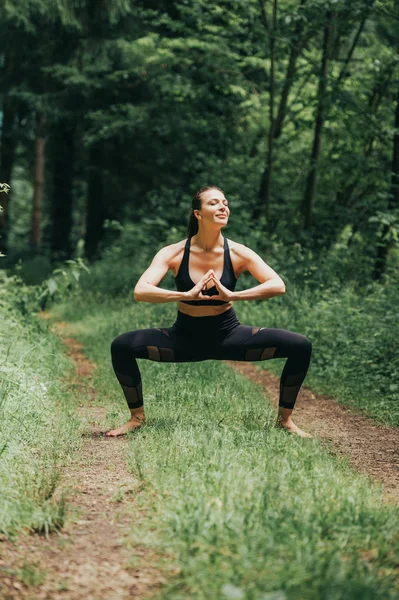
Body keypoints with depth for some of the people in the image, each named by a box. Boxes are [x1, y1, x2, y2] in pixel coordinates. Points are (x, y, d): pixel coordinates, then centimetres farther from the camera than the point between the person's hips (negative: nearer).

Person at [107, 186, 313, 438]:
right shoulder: (174, 254, -13)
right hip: (185, 337, 0)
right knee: (122, 346, -24)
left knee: (301, 346, -18)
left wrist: (233, 295, -34)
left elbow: (278, 286, -22)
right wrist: (187, 295, -38)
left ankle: (285, 419, 3)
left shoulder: (237, 253, -10)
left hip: (228, 335, 1)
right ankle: (137, 417, -2)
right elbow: (140, 291, -26)